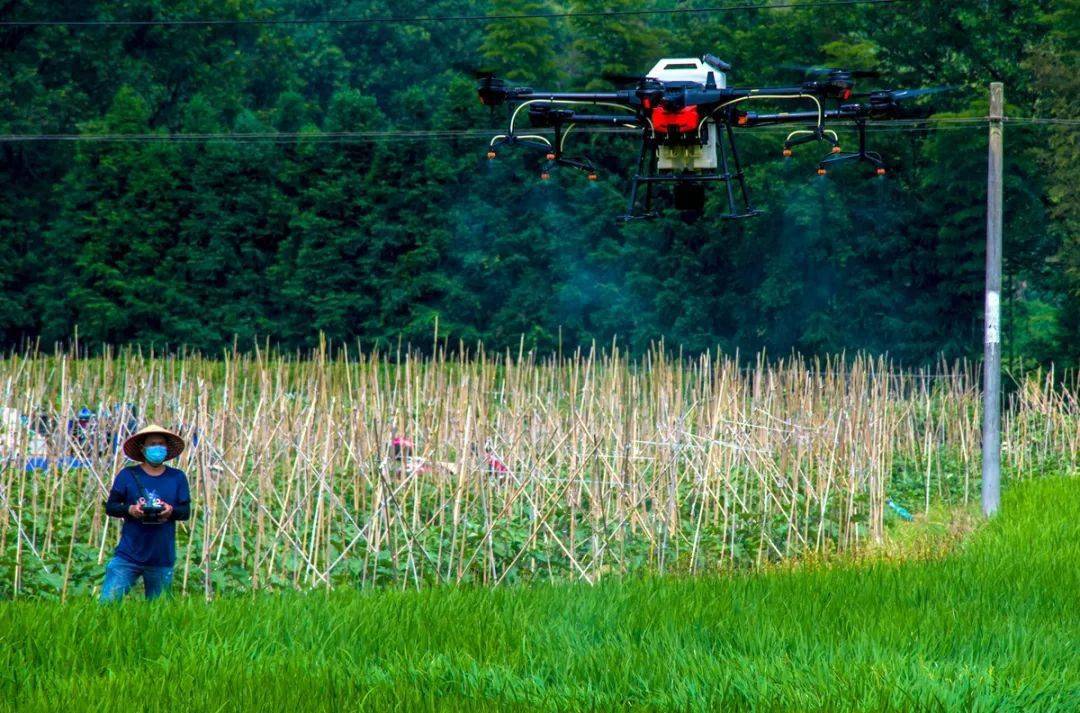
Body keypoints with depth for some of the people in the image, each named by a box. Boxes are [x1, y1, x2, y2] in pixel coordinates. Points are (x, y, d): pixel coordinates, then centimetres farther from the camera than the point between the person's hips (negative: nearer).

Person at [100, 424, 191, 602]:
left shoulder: (177, 477, 6)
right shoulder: (127, 475, 2)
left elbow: (186, 511, 6)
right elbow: (110, 507, 3)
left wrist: (172, 511, -16)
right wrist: (129, 509, -17)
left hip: (162, 559, 1)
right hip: (128, 554, -1)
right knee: (108, 602, -10)